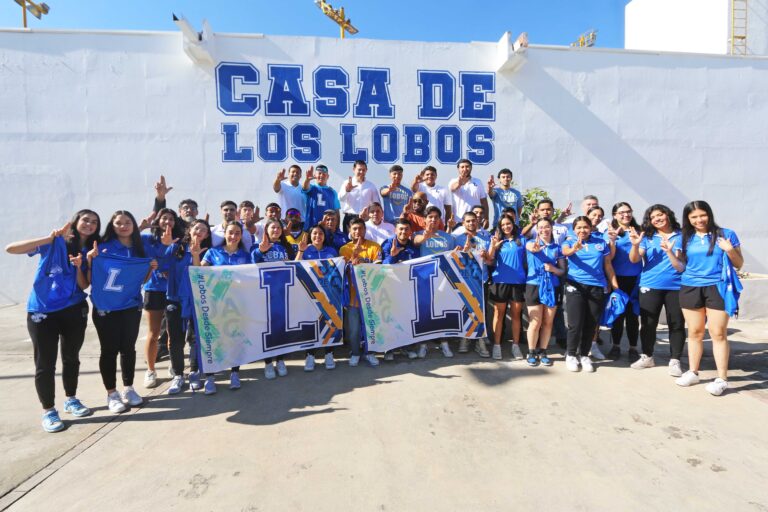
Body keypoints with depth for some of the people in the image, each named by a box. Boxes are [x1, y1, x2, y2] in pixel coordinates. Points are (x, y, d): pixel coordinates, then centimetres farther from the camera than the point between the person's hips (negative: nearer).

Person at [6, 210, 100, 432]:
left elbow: (84, 286, -1)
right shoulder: (54, 242, -6)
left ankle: (71, 400, 32)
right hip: (42, 311, -3)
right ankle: (48, 411, 17)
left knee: (71, 358, 15)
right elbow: (10, 249, -17)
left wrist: (79, 266, -19)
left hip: (74, 310, 4)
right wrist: (49, 238, -25)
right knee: (45, 363, 2)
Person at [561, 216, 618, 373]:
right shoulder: (570, 241, 3)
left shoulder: (601, 242, 10)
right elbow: (565, 251, -21)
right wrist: (574, 249, -45)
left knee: (591, 324, 7)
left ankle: (584, 355, 23)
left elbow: (608, 265, 13)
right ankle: (571, 355, 13)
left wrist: (615, 285, 8)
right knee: (575, 323, -5)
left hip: (597, 287, 3)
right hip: (575, 286, -2)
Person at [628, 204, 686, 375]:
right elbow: (634, 260, -4)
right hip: (650, 286, 1)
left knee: (676, 324, 3)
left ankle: (675, 361, 13)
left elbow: (685, 262, 2)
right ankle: (647, 357, 21)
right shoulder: (647, 237, 4)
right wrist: (635, 245, -22)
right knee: (648, 323, 7)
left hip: (676, 286, -1)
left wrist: (670, 251, -16)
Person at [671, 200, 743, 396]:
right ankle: (693, 372, 21)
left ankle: (722, 379, 6)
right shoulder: (685, 238, 6)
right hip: (690, 288, 3)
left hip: (717, 288, -2)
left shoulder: (726, 234, 0)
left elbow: (739, 264, 3)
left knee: (718, 333, -2)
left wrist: (730, 250, -14)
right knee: (695, 332, 10)